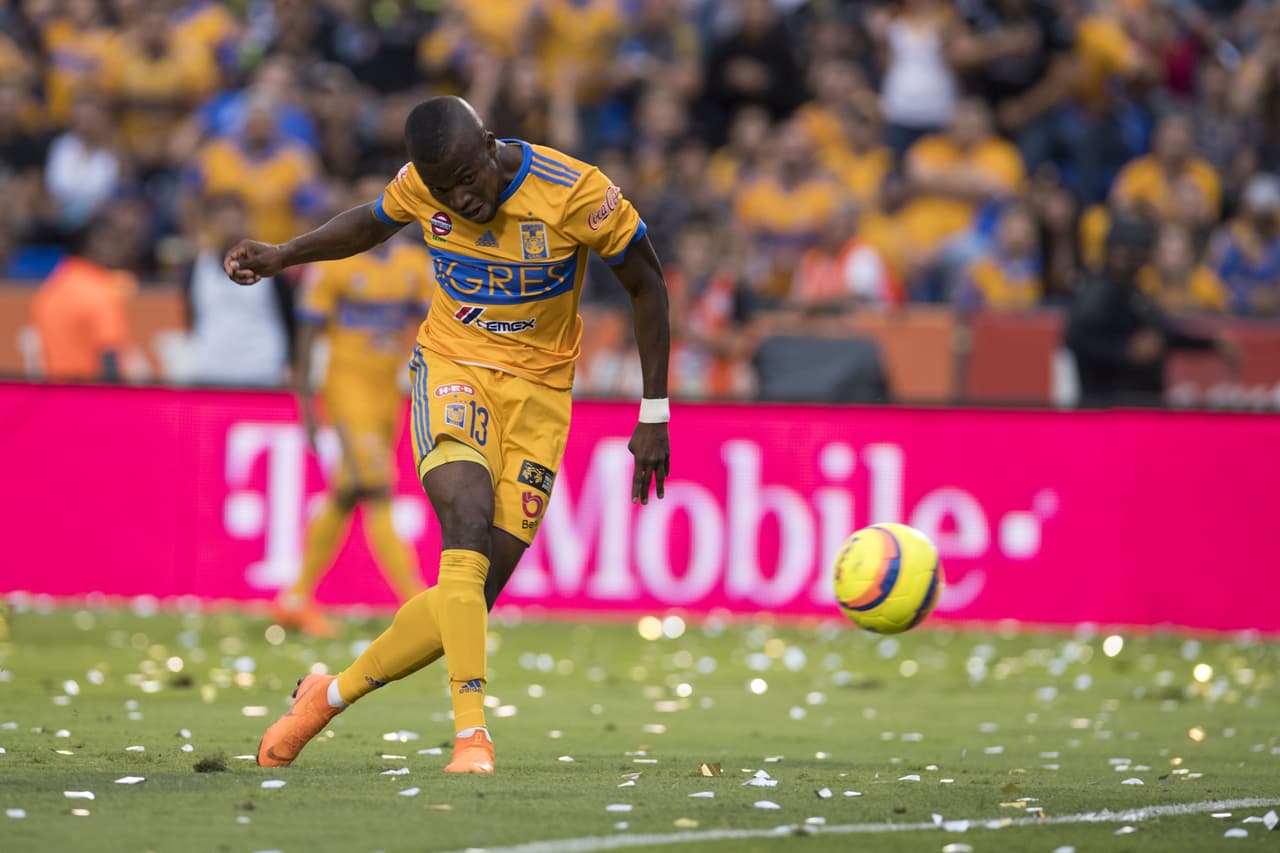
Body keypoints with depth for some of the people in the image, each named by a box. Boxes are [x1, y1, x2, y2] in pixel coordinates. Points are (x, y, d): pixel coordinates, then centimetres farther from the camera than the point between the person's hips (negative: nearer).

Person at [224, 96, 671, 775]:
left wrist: (654, 417, -4)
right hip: (452, 367, 0)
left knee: (473, 594, -5)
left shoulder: (575, 192, -18)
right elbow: (373, 222, 17)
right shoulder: (422, 184, -8)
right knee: (468, 517, -30)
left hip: (538, 389, 0)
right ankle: (471, 733, -35)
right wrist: (282, 256, 4)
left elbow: (647, 285, -4)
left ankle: (327, 696, 14)